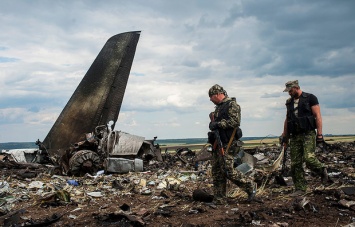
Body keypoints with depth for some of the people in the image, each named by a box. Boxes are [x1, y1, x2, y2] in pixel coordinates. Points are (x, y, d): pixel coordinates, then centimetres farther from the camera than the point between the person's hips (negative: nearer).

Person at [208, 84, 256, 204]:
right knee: (217, 172, 7)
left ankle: (250, 186, 7)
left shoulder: (231, 104, -7)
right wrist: (212, 123, 7)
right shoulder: (218, 107, 20)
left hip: (227, 144, -9)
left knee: (228, 171, -12)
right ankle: (219, 199, 14)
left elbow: (235, 121, -20)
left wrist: (218, 124, -18)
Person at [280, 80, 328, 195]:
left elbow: (318, 116, -4)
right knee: (295, 163, 0)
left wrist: (319, 134, -11)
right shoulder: (289, 102, 17)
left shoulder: (310, 98, 1)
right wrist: (284, 135, 20)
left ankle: (322, 170, 10)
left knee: (309, 158, -21)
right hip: (294, 136, 5)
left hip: (308, 134, -5)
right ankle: (300, 188, 8)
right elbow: (287, 120, 23)